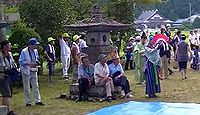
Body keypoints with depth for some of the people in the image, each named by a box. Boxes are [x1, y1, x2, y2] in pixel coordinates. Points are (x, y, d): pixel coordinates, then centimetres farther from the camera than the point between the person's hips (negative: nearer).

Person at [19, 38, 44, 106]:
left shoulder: (35, 51, 4)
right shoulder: (24, 51, -16)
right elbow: (20, 61, -15)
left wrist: (37, 62, -3)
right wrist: (29, 64, -24)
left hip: (34, 71, 6)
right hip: (26, 72, -6)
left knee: (36, 86, 8)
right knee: (26, 88, 4)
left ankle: (38, 100, 14)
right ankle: (28, 102, 13)